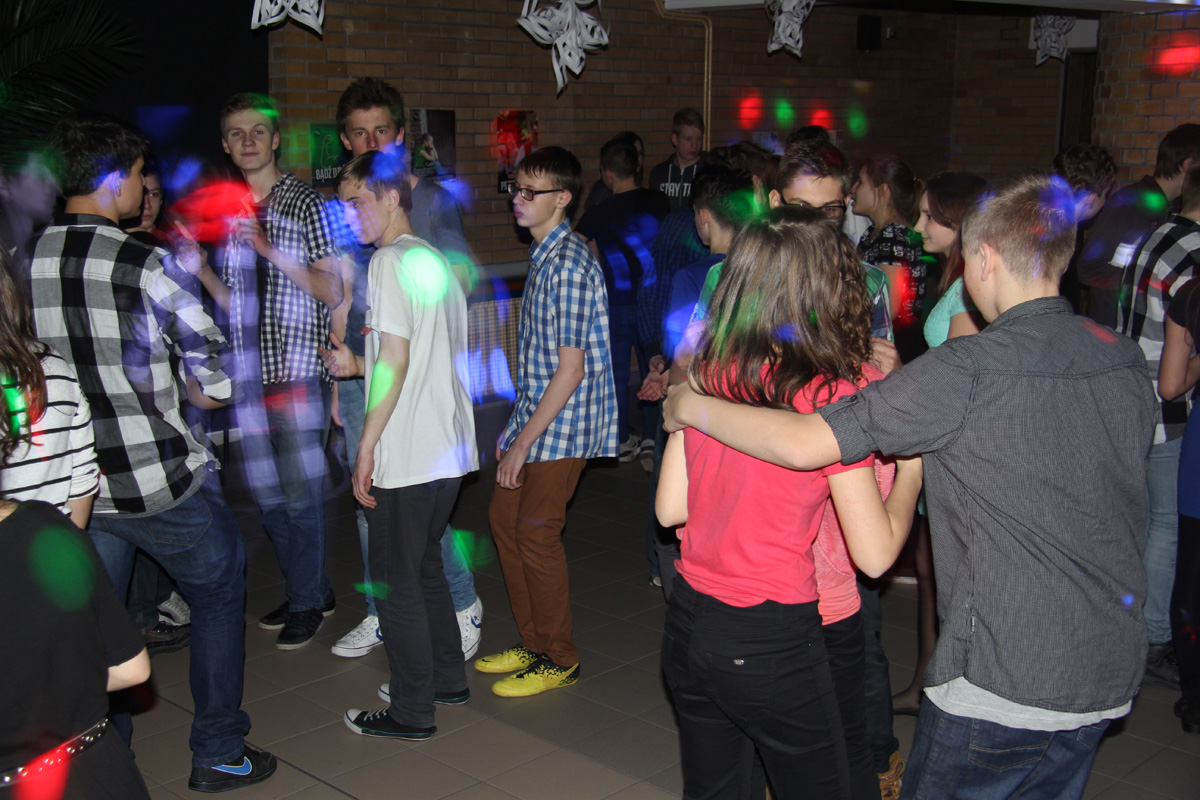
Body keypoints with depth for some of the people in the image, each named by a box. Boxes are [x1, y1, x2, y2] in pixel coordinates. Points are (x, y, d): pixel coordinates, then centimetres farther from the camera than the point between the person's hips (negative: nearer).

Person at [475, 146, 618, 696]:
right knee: (504, 519, 14)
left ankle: (559, 660, 13)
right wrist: (516, 431, 18)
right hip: (534, 414, 10)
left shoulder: (570, 265, -19)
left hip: (561, 425, -10)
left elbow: (571, 368, -21)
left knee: (536, 533, -3)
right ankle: (533, 644, 27)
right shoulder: (543, 256, 12)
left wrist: (524, 441, -19)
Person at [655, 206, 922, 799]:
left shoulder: (704, 377, -3)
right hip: (773, 640, -5)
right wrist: (911, 468, 2)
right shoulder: (830, 397, -17)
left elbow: (669, 507, 6)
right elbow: (875, 554, -13)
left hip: (687, 624, 6)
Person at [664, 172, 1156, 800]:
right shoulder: (1126, 360, 2)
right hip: (1111, 674, 7)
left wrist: (692, 406, -7)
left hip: (1002, 682, -7)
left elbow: (803, 443, -24)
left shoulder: (968, 372, -19)